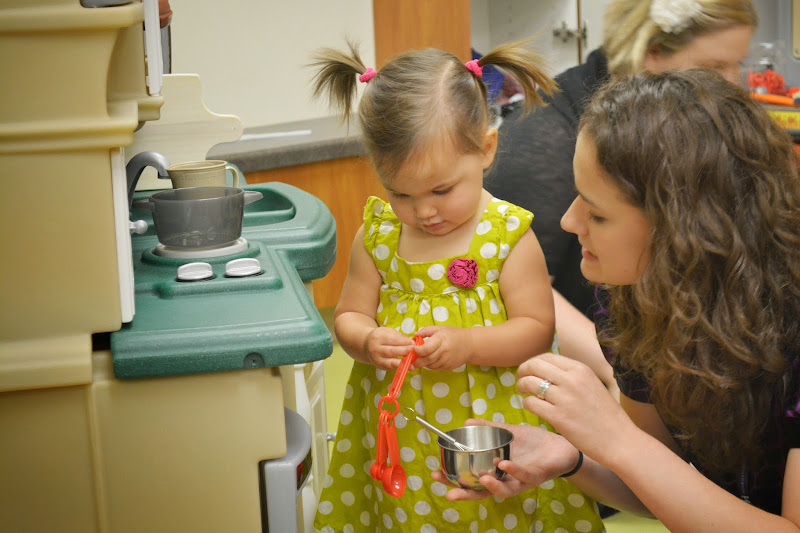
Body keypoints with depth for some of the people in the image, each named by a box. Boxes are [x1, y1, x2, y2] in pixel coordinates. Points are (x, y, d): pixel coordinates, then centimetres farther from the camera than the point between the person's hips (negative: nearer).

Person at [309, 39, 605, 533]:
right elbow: (349, 314, 8)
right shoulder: (377, 234, -1)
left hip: (488, 429, -2)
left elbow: (538, 329, -8)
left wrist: (470, 345, -23)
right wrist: (366, 341, -15)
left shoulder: (508, 234, -9)